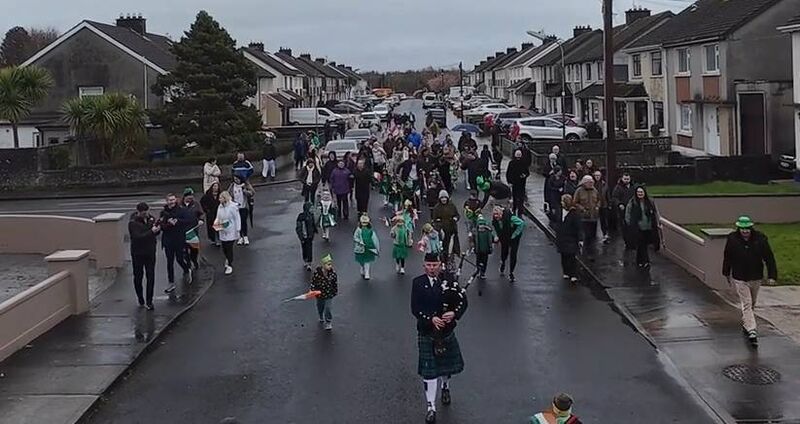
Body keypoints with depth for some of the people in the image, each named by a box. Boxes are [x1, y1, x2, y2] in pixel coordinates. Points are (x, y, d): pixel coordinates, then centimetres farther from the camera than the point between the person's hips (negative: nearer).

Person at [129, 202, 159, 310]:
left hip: (150, 252, 4)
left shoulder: (150, 218, 1)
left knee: (151, 277, 0)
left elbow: (157, 232, 10)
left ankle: (149, 302, 5)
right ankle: (140, 300, 25)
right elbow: (138, 237, -25)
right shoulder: (133, 223, -14)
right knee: (138, 277, 9)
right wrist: (151, 232, -34)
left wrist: (158, 229, -14)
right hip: (138, 254, -4)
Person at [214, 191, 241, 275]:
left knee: (229, 248, -4)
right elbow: (218, 217, 17)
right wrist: (216, 222, -5)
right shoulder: (220, 207, 5)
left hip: (231, 232, -6)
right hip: (222, 232, 6)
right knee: (224, 248, 10)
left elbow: (237, 219, -11)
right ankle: (228, 259, 39)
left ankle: (230, 266, 7)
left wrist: (238, 231, -12)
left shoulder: (233, 206, -14)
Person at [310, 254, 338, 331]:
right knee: (320, 307, 22)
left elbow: (335, 282, -3)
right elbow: (313, 281, -8)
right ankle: (321, 318, 50)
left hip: (329, 294, -1)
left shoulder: (332, 272, -16)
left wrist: (336, 291, 5)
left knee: (327, 308, -7)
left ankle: (328, 323, 12)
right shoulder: (317, 271, -20)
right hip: (319, 293, 1)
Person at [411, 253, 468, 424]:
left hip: (447, 330, 2)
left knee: (448, 363, 20)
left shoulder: (449, 279, -6)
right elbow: (415, 308, -10)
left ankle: (445, 386, 51)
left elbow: (463, 301, -7)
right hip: (426, 332, -2)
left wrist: (454, 313, -25)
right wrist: (431, 319, -23)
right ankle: (431, 407, 4)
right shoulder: (418, 283, -6)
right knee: (428, 370, -2)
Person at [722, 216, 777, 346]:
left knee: (752, 304, 19)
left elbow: (769, 258, -6)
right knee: (746, 304, -9)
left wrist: (772, 275, -11)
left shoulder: (760, 239, -10)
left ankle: (745, 323, 40)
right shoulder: (732, 239, -10)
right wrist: (727, 274, 12)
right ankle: (751, 330, -14)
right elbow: (727, 258, 4)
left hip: (756, 278, 2)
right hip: (740, 279, -2)